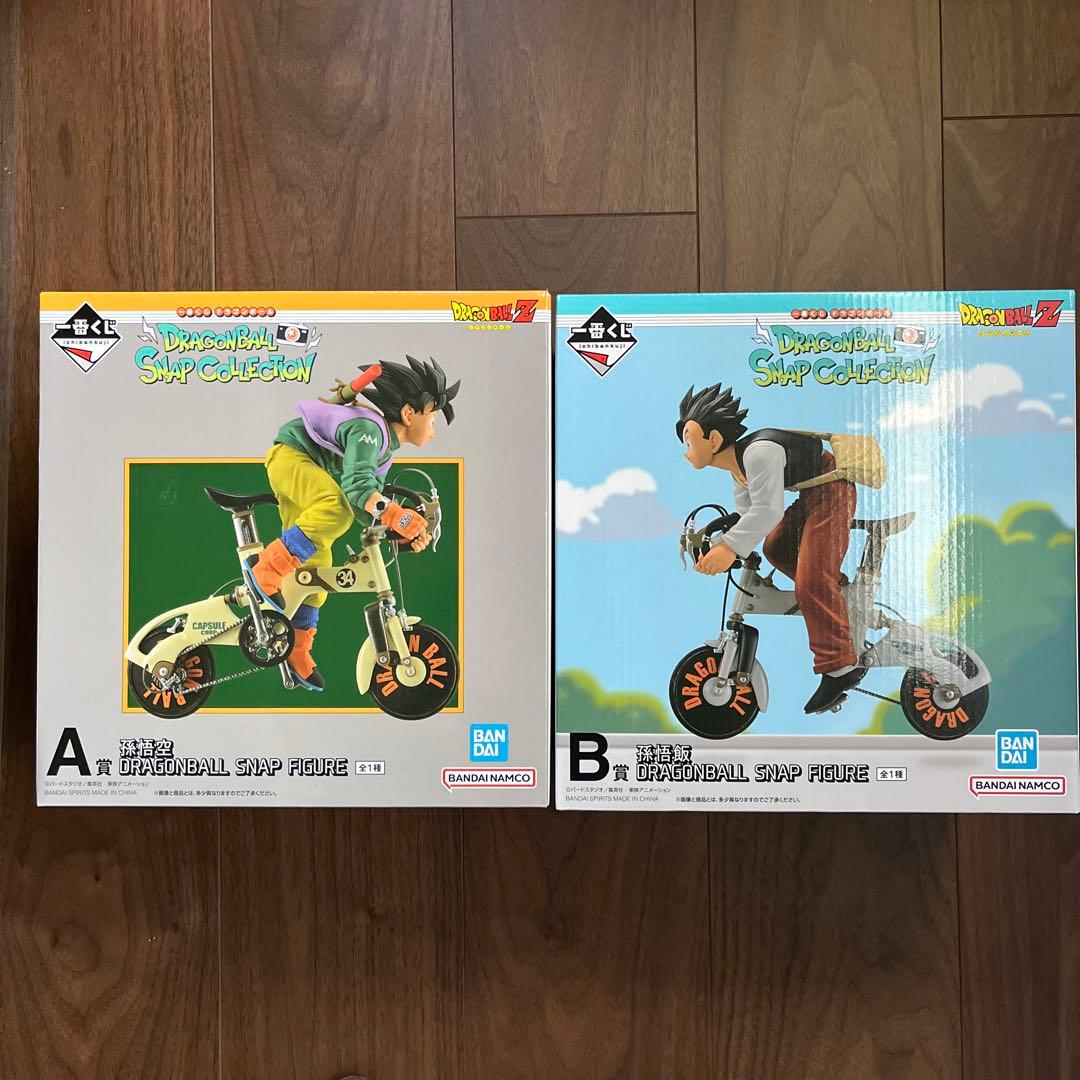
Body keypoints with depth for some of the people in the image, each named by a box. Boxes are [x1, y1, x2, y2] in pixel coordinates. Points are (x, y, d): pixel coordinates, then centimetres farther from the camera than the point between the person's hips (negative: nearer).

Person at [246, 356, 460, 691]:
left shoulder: (386, 448, 6)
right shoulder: (369, 428, -23)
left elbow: (367, 506, 6)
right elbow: (356, 482, -38)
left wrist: (404, 532, -7)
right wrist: (395, 514, -51)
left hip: (307, 483, 9)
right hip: (291, 456, -9)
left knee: (317, 565, 6)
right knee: (337, 509, -37)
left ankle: (298, 653, 17)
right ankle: (266, 568, -25)